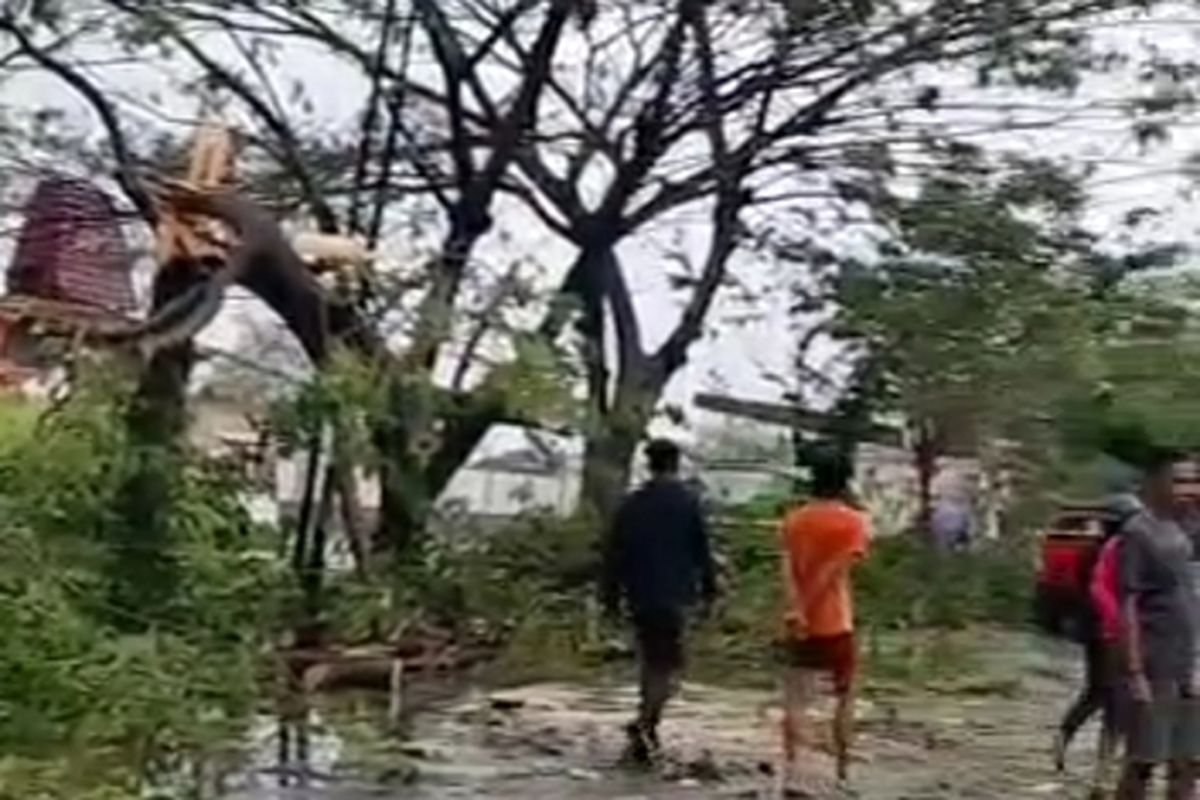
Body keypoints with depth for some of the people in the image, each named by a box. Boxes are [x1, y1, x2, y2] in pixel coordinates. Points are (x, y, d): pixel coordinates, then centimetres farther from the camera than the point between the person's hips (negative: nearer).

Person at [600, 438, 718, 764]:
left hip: (640, 596, 4)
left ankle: (648, 729, 22)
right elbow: (702, 550, -2)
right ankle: (644, 722, -19)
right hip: (674, 596, -3)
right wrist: (708, 589, 9)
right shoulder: (688, 502, -6)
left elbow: (615, 554, 4)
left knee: (650, 661, 17)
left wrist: (611, 596, 11)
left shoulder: (631, 504, 2)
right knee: (669, 664, 1)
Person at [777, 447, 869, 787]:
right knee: (845, 697, 14)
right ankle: (843, 768, 17)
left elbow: (788, 569, -8)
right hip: (835, 624, -3)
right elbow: (833, 571, -15)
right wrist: (804, 608, -14)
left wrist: (796, 611, -17)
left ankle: (790, 768, -6)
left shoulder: (794, 520, 5)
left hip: (801, 624, 3)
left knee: (796, 700, 3)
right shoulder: (853, 521, -6)